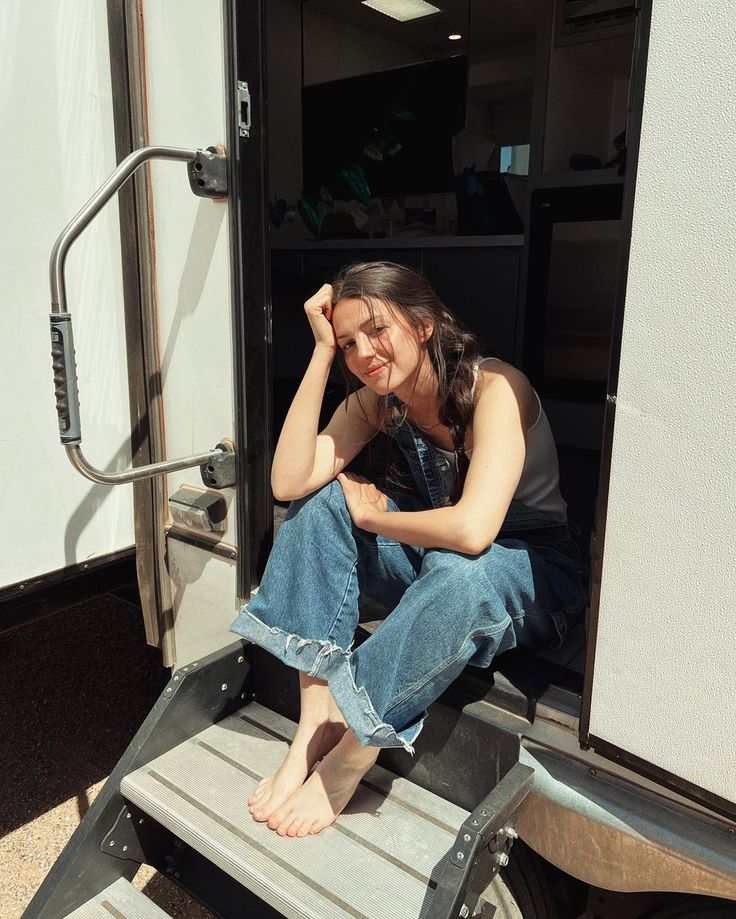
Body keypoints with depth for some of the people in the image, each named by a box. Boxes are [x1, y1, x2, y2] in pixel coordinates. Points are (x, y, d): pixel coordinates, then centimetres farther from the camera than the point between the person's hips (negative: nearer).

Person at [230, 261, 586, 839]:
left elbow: (472, 529, -38)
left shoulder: (495, 389, -24)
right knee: (319, 500, -13)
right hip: (430, 564, 6)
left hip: (531, 579, -5)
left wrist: (370, 513, -20)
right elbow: (289, 482, -18)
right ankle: (317, 721, -19)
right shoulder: (378, 401, -4)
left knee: (459, 571, -40)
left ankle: (346, 763, -19)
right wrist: (322, 353, -18)